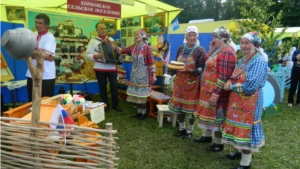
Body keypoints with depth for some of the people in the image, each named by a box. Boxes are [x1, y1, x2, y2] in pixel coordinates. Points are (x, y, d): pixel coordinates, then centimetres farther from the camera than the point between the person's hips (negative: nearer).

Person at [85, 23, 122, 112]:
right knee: (102, 87, 7)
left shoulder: (111, 39, 10)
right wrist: (96, 56, -20)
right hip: (100, 68, -2)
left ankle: (115, 104, 16)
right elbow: (87, 54, -3)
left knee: (114, 85, 3)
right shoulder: (93, 41, 0)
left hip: (112, 67, 2)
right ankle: (105, 105, 20)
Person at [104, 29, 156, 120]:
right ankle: (139, 112, 25)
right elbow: (120, 50, 7)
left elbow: (152, 62, -14)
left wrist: (154, 76, -18)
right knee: (135, 94, 11)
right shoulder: (133, 47, 6)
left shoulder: (147, 48, -12)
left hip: (143, 75, -6)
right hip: (135, 74, 7)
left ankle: (143, 113, 16)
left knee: (142, 94, 1)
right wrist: (110, 43, -3)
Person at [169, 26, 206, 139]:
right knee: (178, 104, 11)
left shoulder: (200, 50, -9)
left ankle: (189, 130, 22)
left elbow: (201, 69, -13)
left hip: (192, 83, -5)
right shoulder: (181, 48, 7)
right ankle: (181, 128, 30)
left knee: (190, 106, 3)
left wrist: (190, 70, -29)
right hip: (179, 81, 5)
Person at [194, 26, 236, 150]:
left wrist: (215, 94, -26)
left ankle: (218, 143, 18)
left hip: (216, 91, -10)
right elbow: (209, 64, 16)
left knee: (216, 116, 2)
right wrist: (211, 50, 4)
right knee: (210, 113, 19)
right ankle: (207, 136, 36)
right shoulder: (218, 50, 11)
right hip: (209, 90, 10)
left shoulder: (226, 52, -20)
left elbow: (223, 77, -25)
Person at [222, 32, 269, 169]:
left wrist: (232, 87, -13)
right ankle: (241, 151, 39)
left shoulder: (259, 61, -19)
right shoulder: (243, 60, 9)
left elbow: (250, 86, -27)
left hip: (249, 101, -9)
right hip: (237, 100, 9)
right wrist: (230, 81, -6)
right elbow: (236, 76, 18)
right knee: (239, 126, 19)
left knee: (246, 128, 1)